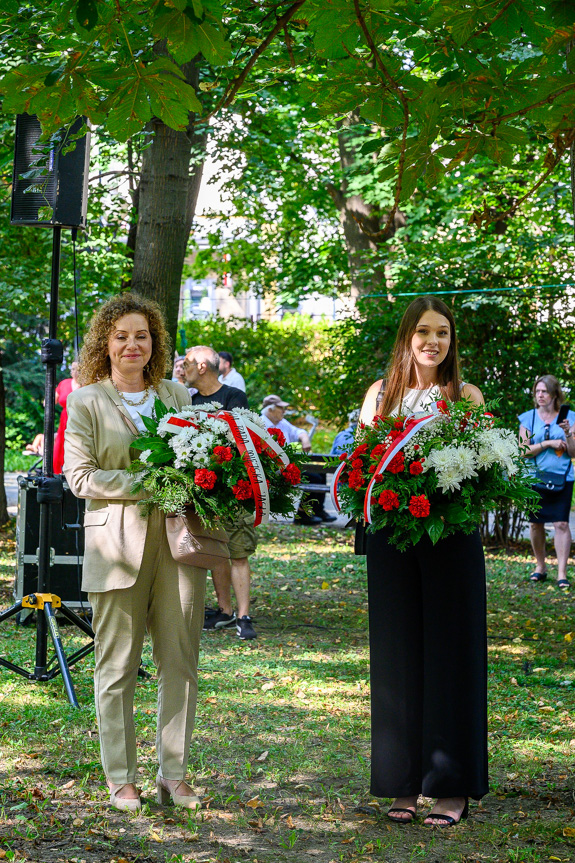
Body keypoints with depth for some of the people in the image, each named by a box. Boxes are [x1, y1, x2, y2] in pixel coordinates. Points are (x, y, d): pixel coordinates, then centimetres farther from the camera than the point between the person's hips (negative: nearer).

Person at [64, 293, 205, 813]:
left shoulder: (177, 396, 14)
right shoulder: (86, 401, 3)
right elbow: (79, 475, -5)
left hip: (176, 540, 3)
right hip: (117, 542, -3)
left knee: (180, 661, 4)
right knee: (117, 665, 2)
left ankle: (174, 774, 14)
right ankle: (121, 779, 13)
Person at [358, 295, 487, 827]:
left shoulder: (466, 396, 4)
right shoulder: (381, 393, 10)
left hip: (451, 538, -2)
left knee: (450, 651, 0)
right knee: (399, 654, 5)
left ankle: (453, 786, 7)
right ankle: (405, 781, 14)